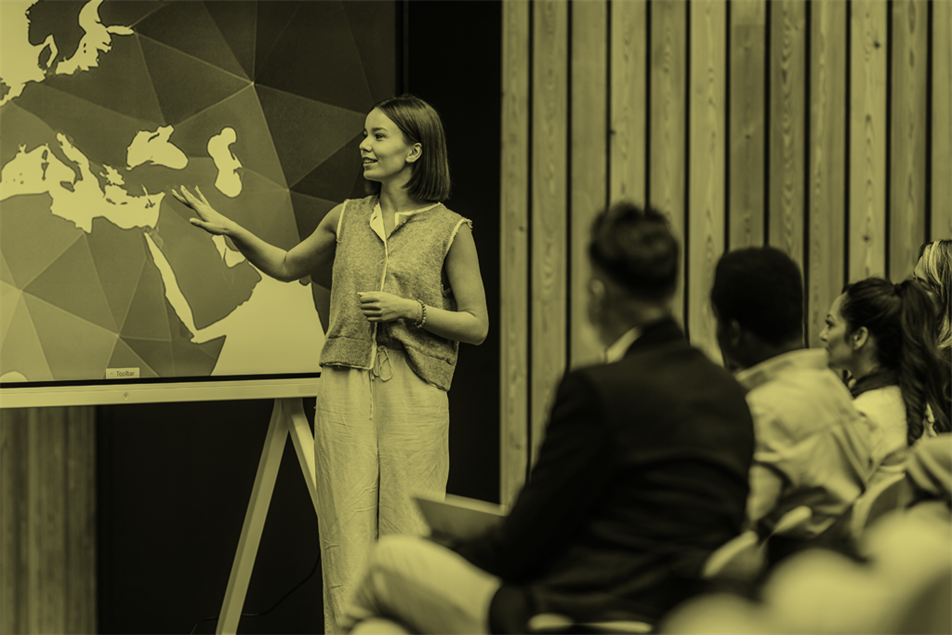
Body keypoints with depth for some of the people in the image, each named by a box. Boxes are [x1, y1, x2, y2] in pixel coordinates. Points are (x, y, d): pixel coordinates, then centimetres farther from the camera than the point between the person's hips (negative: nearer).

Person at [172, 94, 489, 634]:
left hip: (413, 394, -3)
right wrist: (230, 230, 15)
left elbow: (477, 326, 1)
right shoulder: (347, 219, 11)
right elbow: (288, 266, 28)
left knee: (407, 534, -3)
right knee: (346, 533, 1)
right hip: (345, 388, 3)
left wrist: (409, 310, -11)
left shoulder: (450, 230, -1)